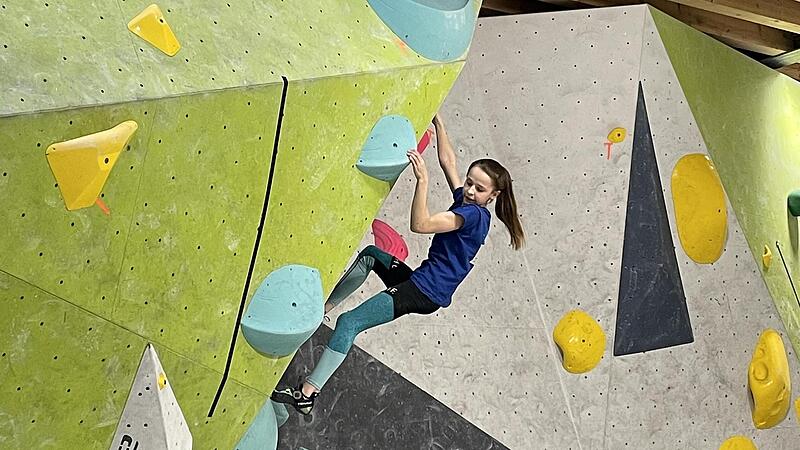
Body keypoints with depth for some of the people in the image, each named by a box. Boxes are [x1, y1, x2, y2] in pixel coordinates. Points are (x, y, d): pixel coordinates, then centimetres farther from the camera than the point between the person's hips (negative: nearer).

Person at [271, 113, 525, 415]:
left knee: (348, 323, -15)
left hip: (425, 293, -10)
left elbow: (419, 225, -27)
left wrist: (422, 179, -29)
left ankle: (306, 394, -15)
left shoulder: (474, 214, -17)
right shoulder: (464, 201, 10)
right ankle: (322, 308, 18)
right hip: (420, 281, 10)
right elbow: (447, 160, 20)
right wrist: (437, 121, 21)